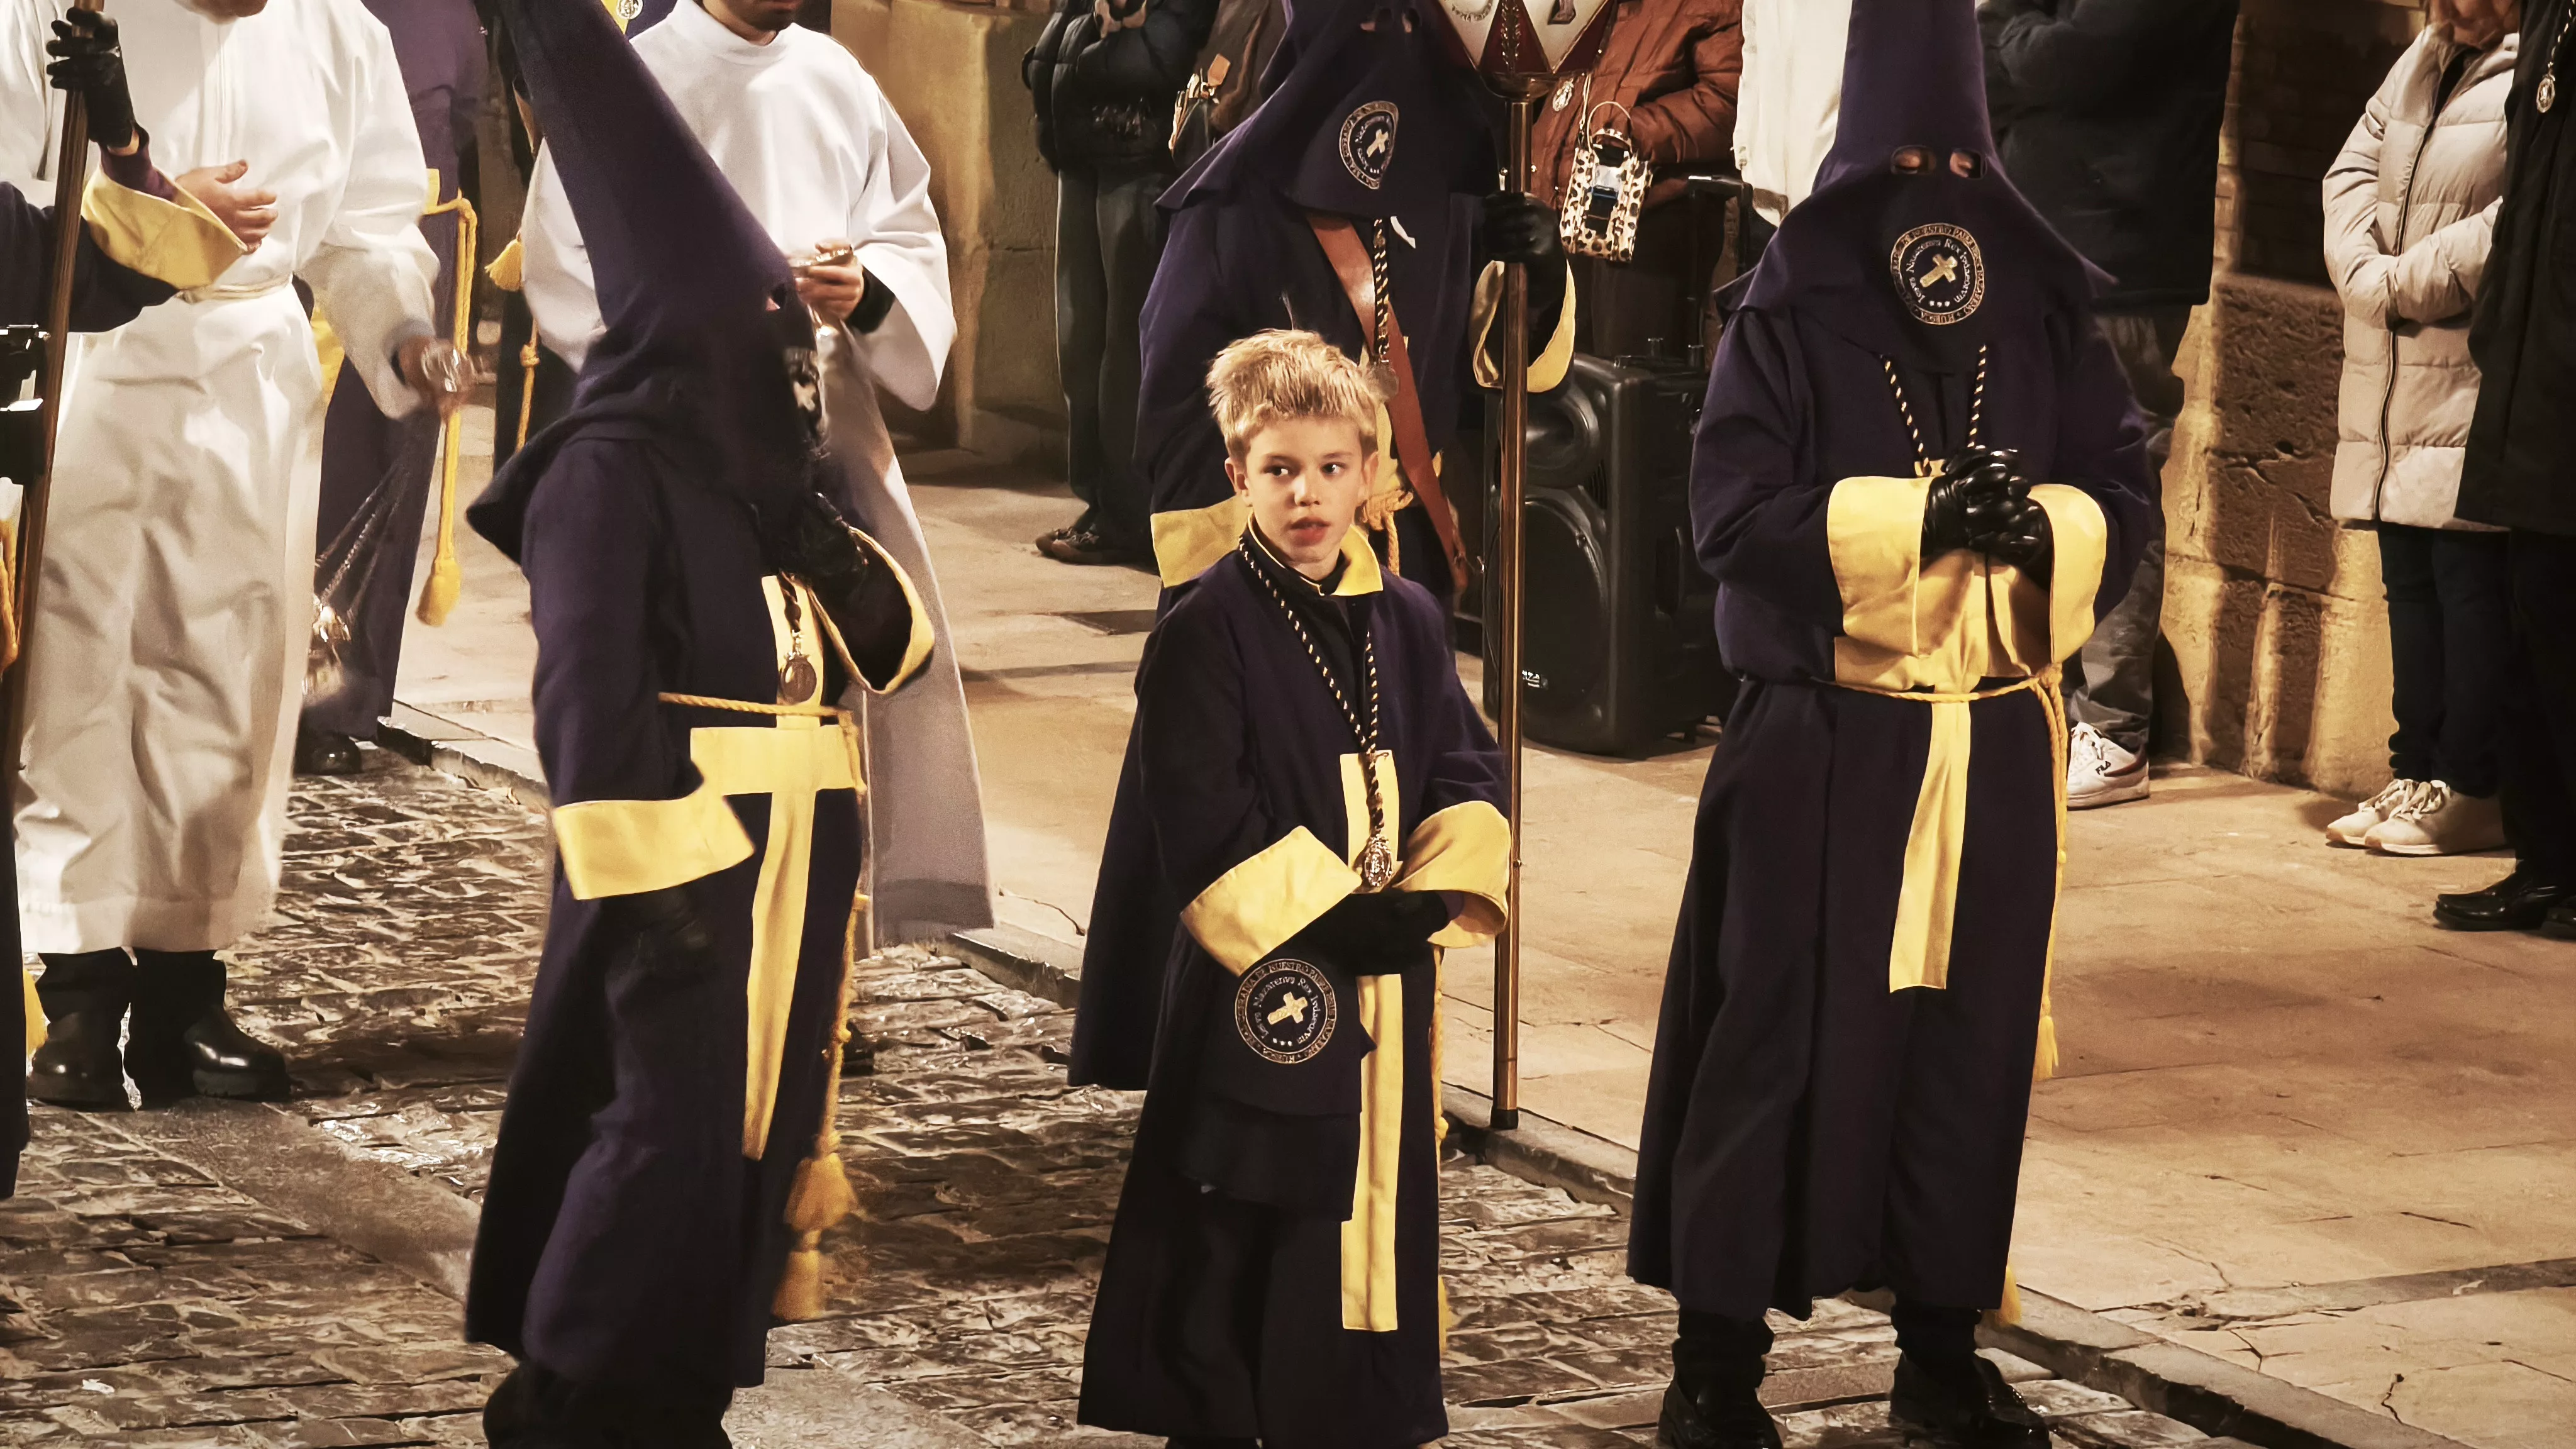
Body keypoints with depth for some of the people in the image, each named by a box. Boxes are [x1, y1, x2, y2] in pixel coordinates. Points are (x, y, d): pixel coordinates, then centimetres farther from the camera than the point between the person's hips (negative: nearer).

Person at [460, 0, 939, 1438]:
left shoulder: (771, 479, 14)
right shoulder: (608, 473, -11)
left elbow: (896, 644, 15)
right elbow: (588, 690, -19)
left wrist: (854, 579, -6)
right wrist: (646, 878, -24)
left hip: (799, 866, 9)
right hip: (685, 868, -9)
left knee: (765, 1127, 12)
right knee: (673, 1132, -8)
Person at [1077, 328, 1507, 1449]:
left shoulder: (1409, 621, 9)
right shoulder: (1205, 631, -9)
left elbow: (1469, 771, 7)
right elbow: (1203, 821, -14)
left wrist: (1433, 894, -11)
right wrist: (1331, 916, -18)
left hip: (1385, 980, 5)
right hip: (1260, 981, -5)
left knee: (1380, 1217, 11)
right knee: (1235, 1238, -1)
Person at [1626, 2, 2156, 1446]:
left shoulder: (2052, 318, 6)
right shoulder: (1790, 315, -4)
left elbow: (2129, 494, 4)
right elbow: (1736, 508, -11)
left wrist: (2046, 529, -18)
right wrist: (1913, 520, -21)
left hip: (1997, 744, 3)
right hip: (1825, 742, -3)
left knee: (1971, 1039, 8)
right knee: (1784, 1041, -1)